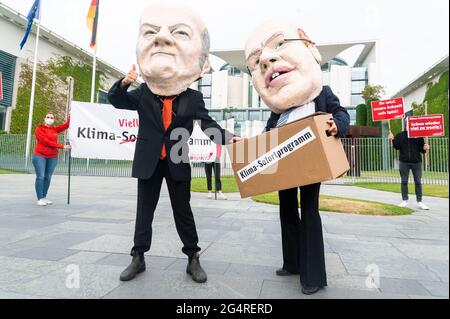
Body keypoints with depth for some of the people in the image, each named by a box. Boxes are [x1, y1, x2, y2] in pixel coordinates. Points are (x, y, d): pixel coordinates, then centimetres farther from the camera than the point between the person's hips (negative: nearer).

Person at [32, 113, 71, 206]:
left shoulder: (55, 129, 11)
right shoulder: (39, 129, -3)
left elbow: (67, 125, 1)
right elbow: (46, 142, -13)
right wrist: (62, 147, -16)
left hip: (53, 157, 4)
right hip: (40, 156, -4)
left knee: (48, 177, 6)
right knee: (40, 177, -5)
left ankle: (44, 197, 14)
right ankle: (40, 199, -2)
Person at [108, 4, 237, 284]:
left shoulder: (193, 98, -3)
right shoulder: (143, 93, 1)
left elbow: (208, 123, -5)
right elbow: (116, 100, 9)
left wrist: (226, 137, -23)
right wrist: (124, 83, -12)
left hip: (177, 163, -1)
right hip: (148, 163, 2)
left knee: (183, 211, 8)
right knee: (145, 211, 12)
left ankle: (193, 258, 22)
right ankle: (139, 258, 27)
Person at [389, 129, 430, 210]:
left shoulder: (419, 136, 4)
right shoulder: (400, 135, 6)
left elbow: (421, 148, 4)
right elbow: (397, 147, 1)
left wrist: (425, 148, -17)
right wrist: (393, 140, -12)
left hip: (416, 162, 0)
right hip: (404, 162, 1)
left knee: (418, 182, 3)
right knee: (404, 182, 5)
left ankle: (419, 202, 11)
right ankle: (405, 200, 14)